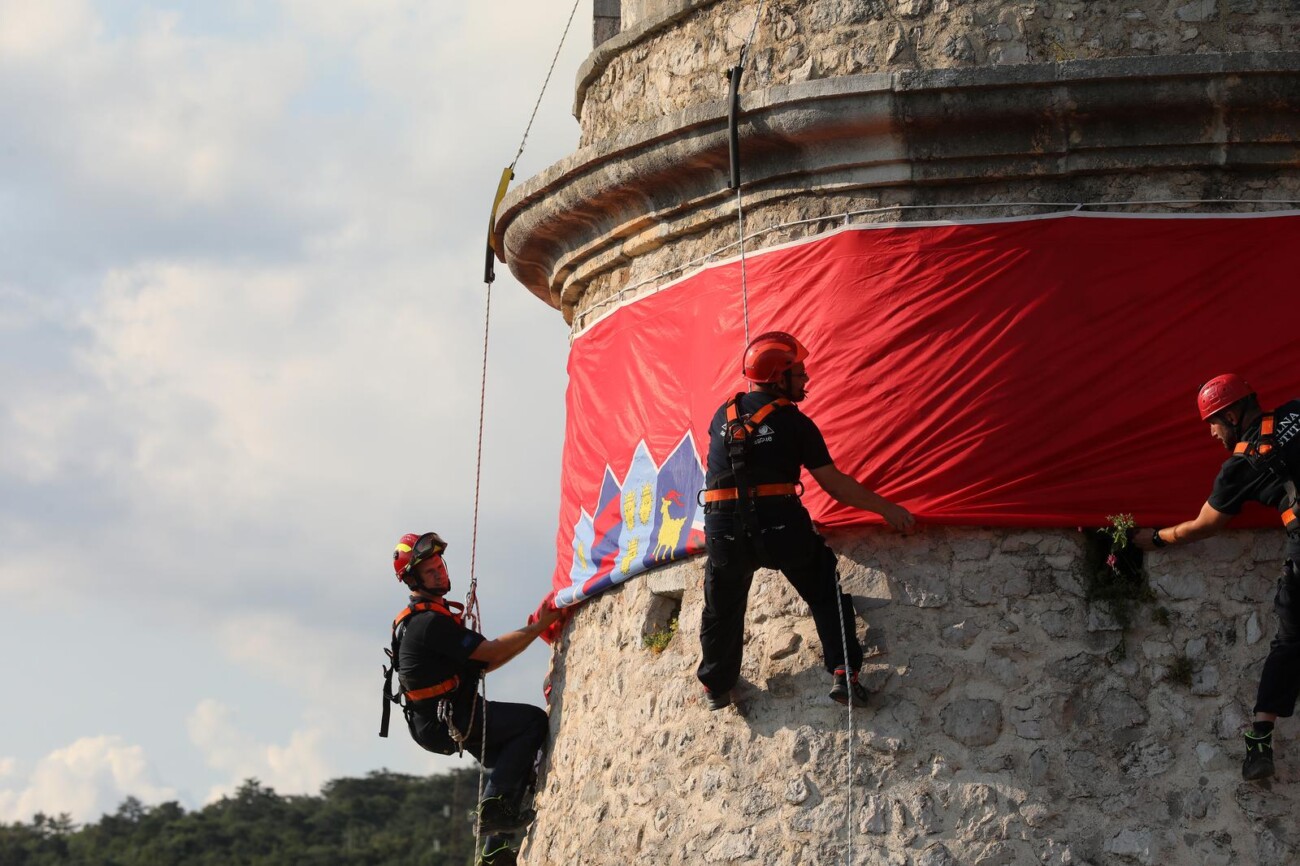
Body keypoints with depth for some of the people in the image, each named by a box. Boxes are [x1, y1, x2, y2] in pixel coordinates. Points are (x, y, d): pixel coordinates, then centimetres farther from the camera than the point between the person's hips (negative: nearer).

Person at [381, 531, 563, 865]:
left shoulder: (421, 618, 15)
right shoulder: (430, 622, -19)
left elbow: (478, 664, 15)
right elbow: (489, 653, -20)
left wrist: (528, 632, 5)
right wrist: (538, 627, -16)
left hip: (440, 721, 10)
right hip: (446, 721, -10)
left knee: (519, 757, 17)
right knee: (534, 721, -14)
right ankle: (494, 807, -14)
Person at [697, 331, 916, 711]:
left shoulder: (722, 415, 10)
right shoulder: (794, 423, -3)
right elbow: (834, 483, -2)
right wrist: (885, 508, 7)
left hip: (723, 531, 3)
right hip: (781, 527, -3)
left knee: (723, 609, 24)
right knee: (826, 594, 16)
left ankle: (716, 687, 36)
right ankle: (843, 673, 5)